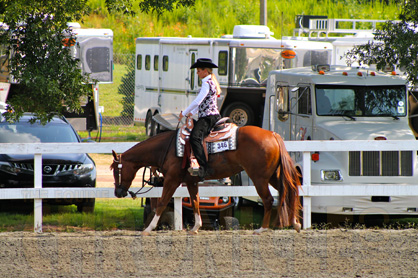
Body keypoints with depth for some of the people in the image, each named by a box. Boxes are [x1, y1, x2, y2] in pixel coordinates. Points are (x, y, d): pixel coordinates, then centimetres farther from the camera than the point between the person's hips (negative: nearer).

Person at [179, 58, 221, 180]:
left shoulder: (207, 83, -11)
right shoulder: (211, 82, 21)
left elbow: (197, 101, -18)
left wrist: (184, 114, -9)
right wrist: (191, 113, 28)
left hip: (208, 117, -11)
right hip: (212, 116, 11)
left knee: (195, 137, -30)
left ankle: (203, 168, -42)